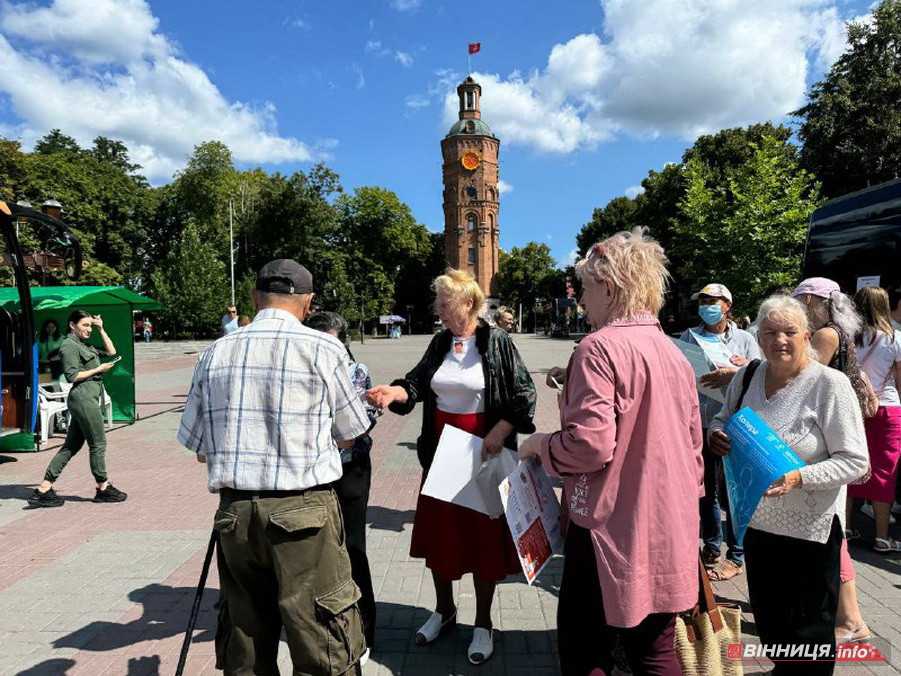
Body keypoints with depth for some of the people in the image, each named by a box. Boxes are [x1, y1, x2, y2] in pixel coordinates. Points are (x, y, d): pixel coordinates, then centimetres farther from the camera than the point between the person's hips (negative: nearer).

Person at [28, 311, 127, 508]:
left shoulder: (85, 344, 19)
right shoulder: (69, 345, -8)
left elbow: (111, 351, 20)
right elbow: (72, 376, -15)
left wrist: (101, 329, 14)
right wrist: (98, 369, -9)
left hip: (86, 399, 9)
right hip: (83, 397, -9)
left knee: (71, 445, 10)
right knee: (98, 443, 0)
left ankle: (44, 490, 12)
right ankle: (103, 488, 12)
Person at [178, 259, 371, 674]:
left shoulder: (215, 353, 5)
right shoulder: (324, 349, -6)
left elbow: (199, 449, 11)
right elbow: (348, 436, 4)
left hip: (234, 511, 5)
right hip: (303, 509, -4)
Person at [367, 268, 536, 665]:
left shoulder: (497, 343, -9)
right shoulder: (440, 342, 6)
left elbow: (524, 395, -9)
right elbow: (417, 383, -1)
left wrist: (500, 432, -18)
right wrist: (395, 392, -21)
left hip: (484, 453, -5)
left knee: (483, 536, 6)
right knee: (439, 530, 14)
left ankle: (483, 623, 25)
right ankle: (444, 610, 36)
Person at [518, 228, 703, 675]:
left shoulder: (600, 347, -16)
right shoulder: (674, 352, 9)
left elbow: (590, 444, -24)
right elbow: (693, 444, 14)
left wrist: (540, 445, -6)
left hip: (613, 528, -8)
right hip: (669, 528, 8)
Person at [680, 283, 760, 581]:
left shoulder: (744, 339, 5)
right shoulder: (689, 337, 8)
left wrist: (735, 373, -20)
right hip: (700, 422, 2)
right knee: (705, 489, 13)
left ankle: (736, 556, 19)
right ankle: (711, 548, 30)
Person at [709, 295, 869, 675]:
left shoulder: (830, 384, -16)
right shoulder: (746, 378, 0)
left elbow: (855, 461, -16)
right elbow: (722, 420, 14)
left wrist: (799, 477, -30)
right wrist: (717, 435, -9)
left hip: (809, 529, -5)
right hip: (757, 520, 6)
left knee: (808, 631, 12)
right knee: (767, 617, 23)